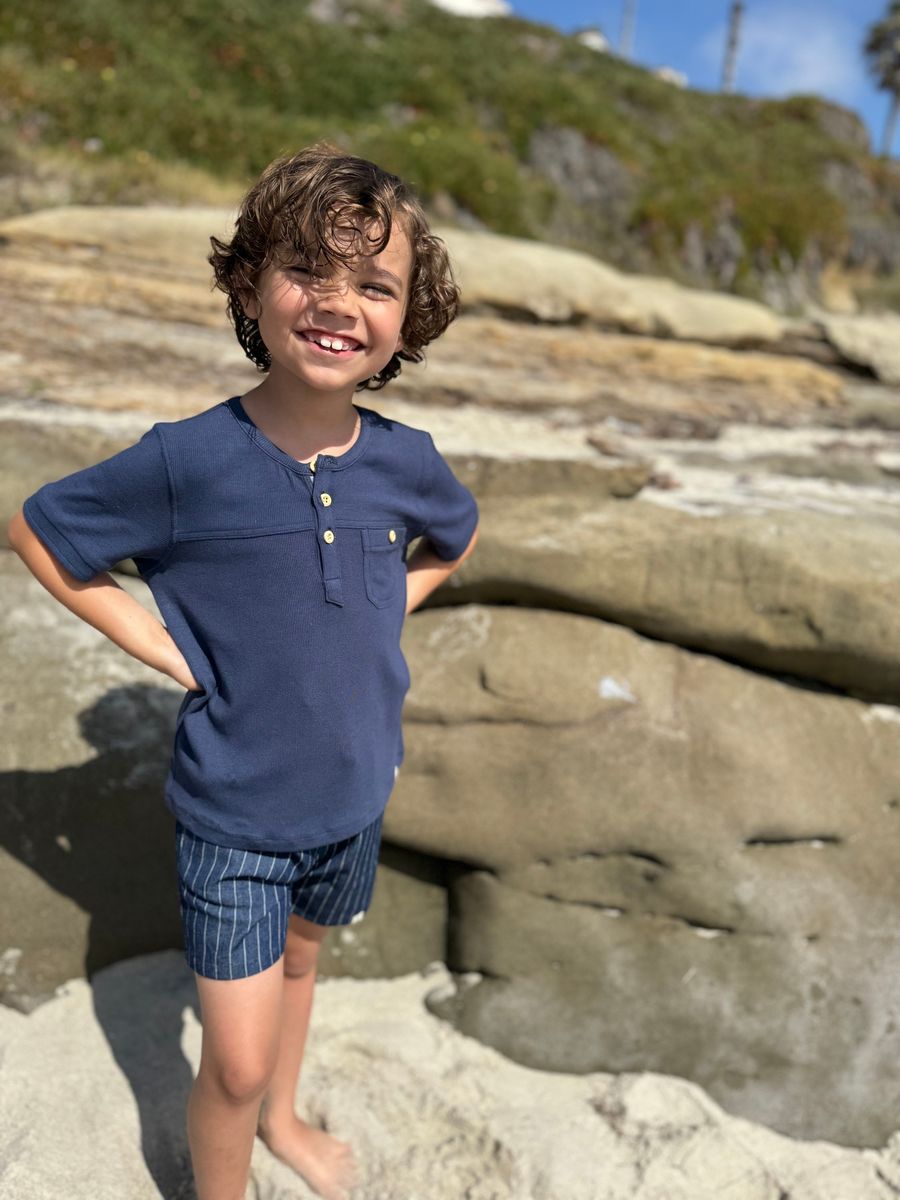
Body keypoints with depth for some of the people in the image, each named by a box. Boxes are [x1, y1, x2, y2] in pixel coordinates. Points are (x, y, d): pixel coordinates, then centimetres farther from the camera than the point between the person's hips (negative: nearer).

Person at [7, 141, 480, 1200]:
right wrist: (159, 645, -12)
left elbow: (455, 539, 12)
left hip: (354, 793, 4)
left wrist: (383, 615, -2)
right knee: (235, 1063, 7)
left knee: (299, 959, 29)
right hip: (232, 811, -4)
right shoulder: (187, 461, -21)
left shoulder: (406, 460, -11)